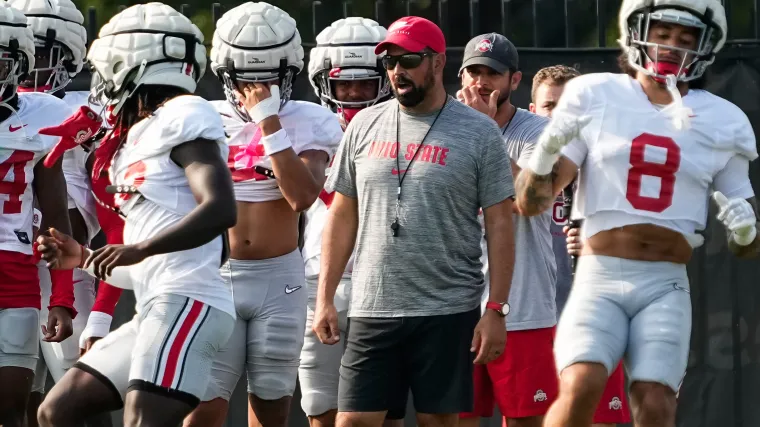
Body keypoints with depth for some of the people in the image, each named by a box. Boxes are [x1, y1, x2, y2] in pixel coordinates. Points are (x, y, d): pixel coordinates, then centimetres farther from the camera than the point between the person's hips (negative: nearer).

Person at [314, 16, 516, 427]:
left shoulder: (478, 132, -1)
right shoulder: (365, 126, 9)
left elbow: (499, 227, -2)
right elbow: (342, 216, 13)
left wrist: (495, 310, -8)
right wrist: (324, 297, 7)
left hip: (448, 313, -3)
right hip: (371, 311, 3)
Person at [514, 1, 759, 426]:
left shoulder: (723, 122, 11)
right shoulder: (592, 96, 6)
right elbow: (532, 202, 4)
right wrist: (545, 155, -16)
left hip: (667, 285, 1)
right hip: (600, 278, -1)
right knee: (581, 387, -24)